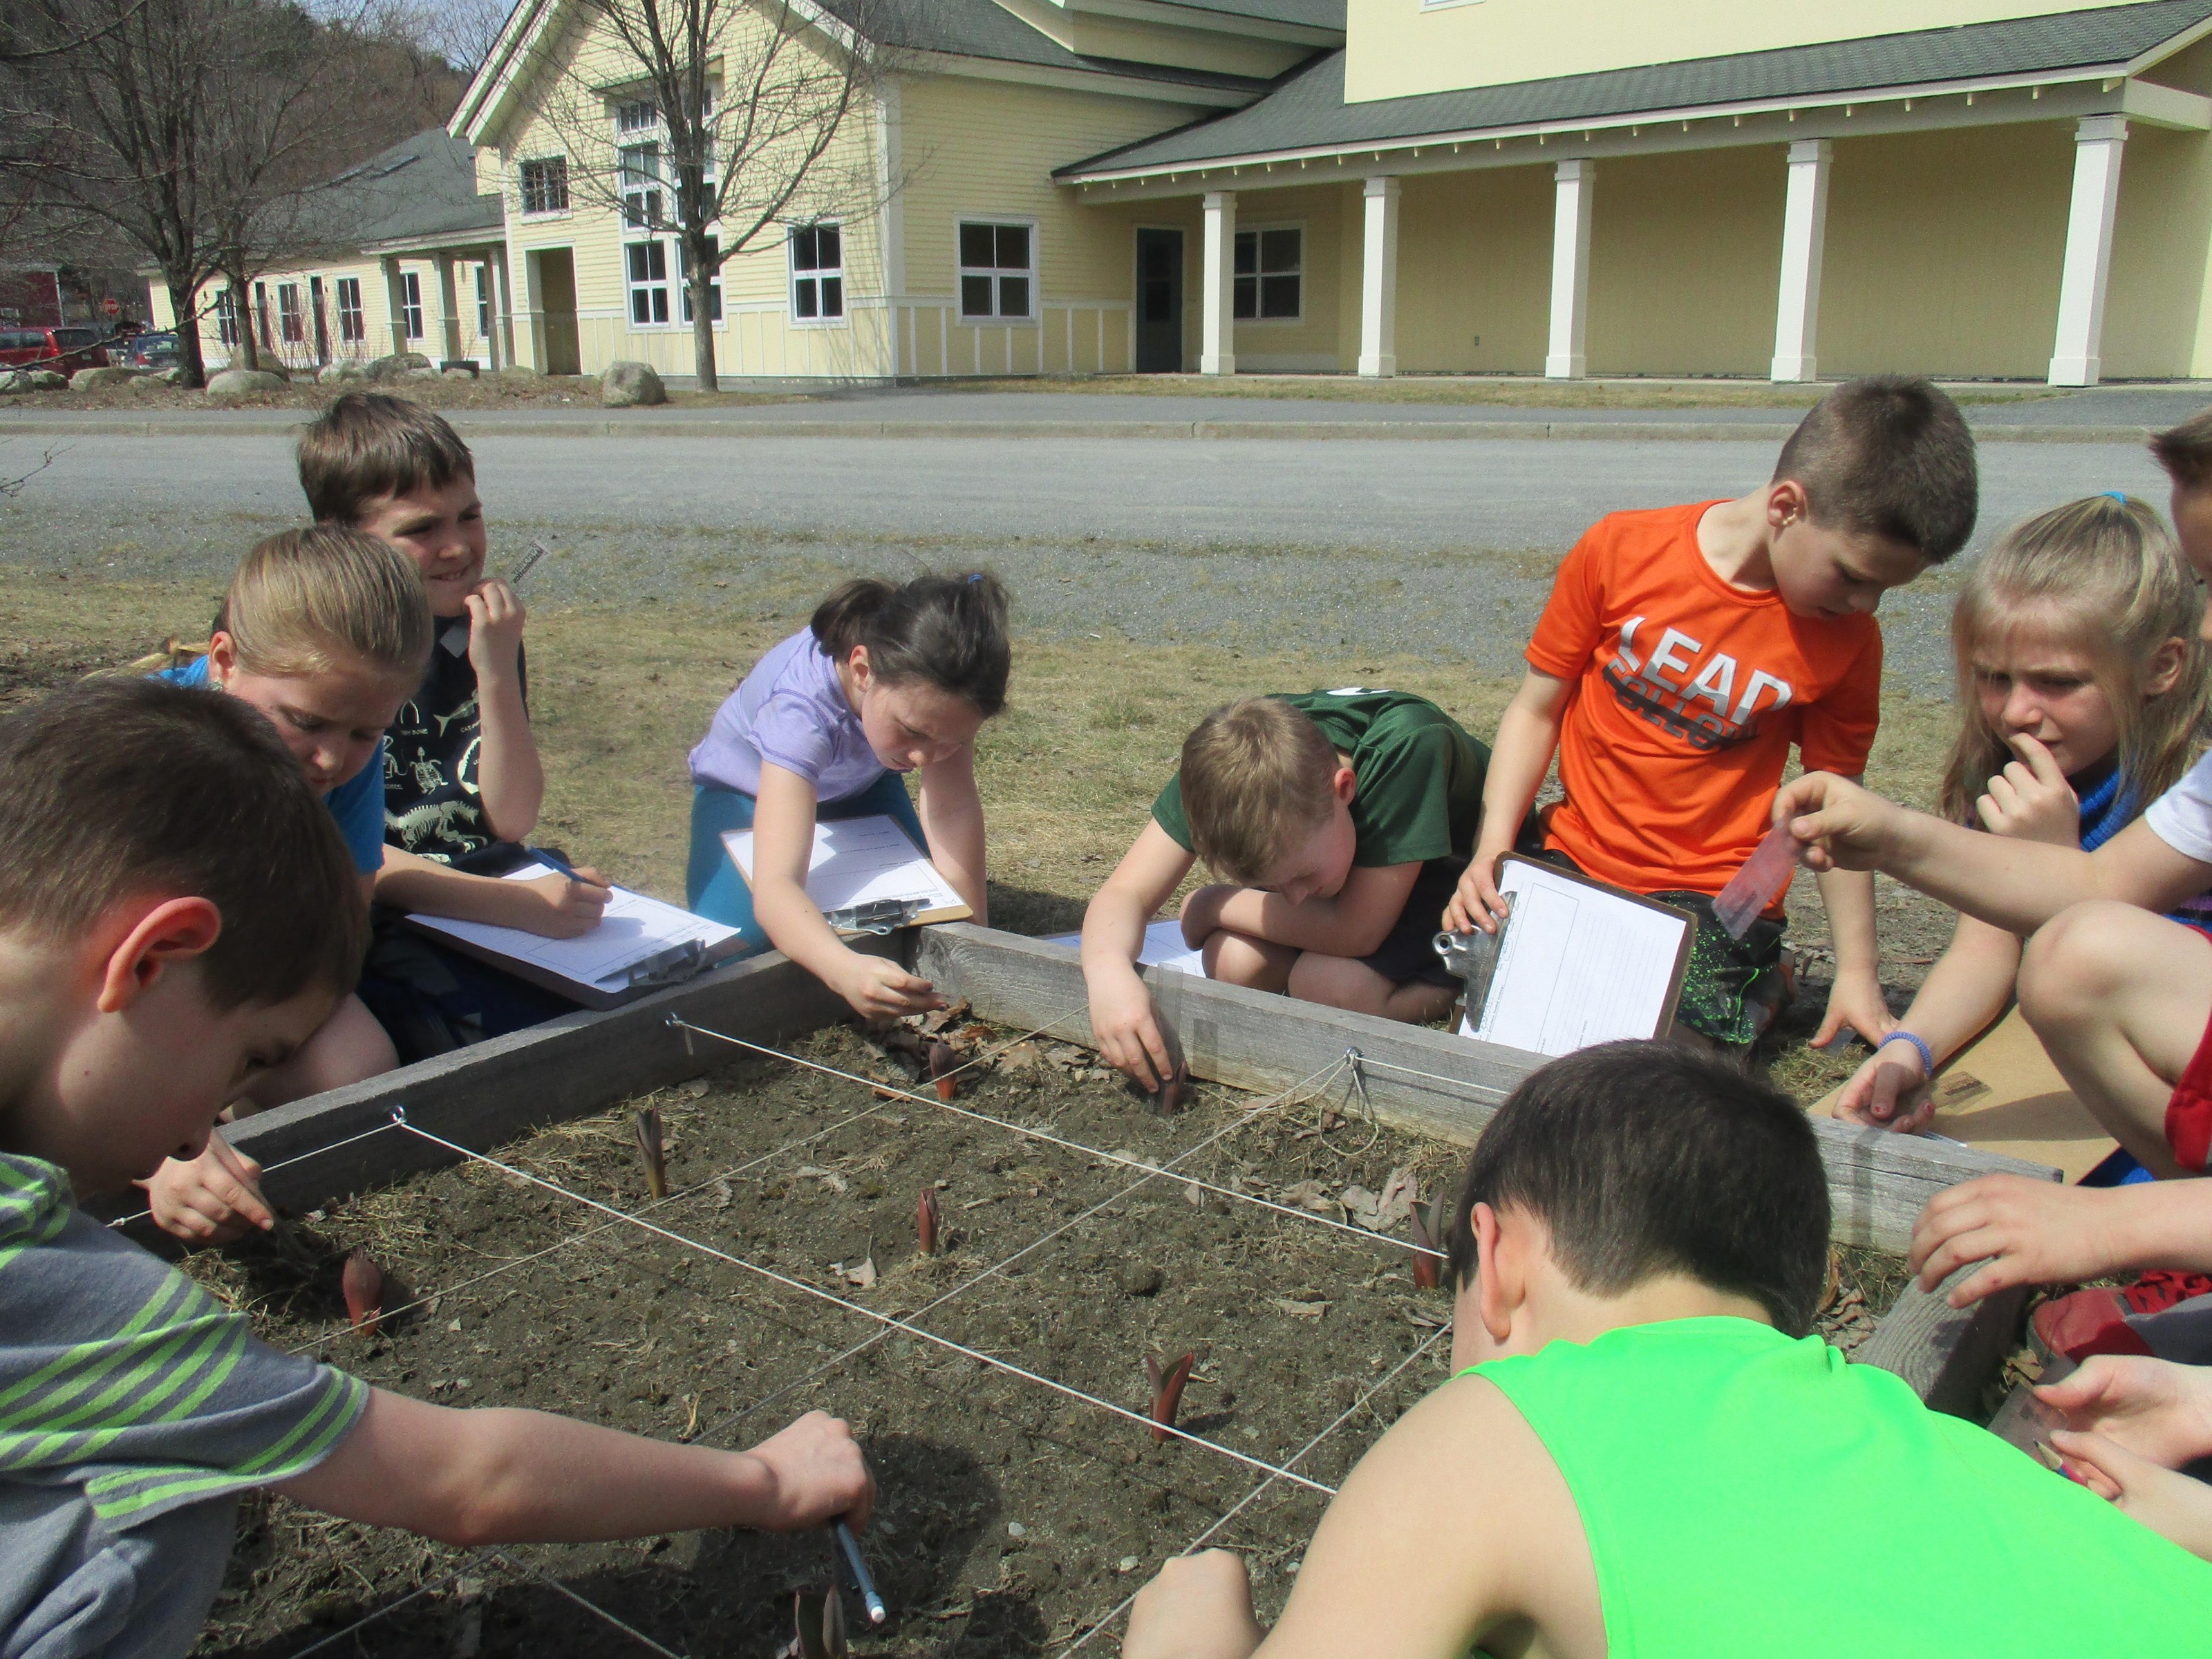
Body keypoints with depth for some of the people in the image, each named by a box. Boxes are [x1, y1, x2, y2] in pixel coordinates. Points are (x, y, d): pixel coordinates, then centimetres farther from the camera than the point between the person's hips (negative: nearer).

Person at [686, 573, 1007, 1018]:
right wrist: (846, 972, -73)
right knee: (740, 941, -25)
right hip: (746, 788, -3)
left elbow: (953, 810, -31)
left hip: (857, 781, 3)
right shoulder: (800, 708, -46)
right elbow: (774, 887, -55)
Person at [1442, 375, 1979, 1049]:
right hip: (1572, 854, 1)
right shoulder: (1621, 550, -8)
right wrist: (1492, 848, -13)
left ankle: (1758, 980, 10)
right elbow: (1536, 710, -2)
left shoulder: (1848, 642, -4)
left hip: (1712, 893, -1)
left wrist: (1856, 972, 2)